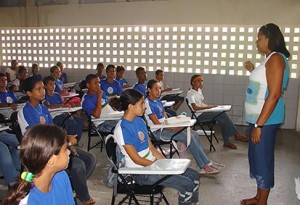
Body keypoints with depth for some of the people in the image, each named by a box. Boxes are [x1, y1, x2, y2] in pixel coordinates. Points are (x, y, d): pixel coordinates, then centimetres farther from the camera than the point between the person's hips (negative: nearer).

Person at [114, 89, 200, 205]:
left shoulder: (139, 121, 7)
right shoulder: (123, 128, -20)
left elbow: (151, 148, 10)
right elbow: (136, 159, -19)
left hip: (152, 164, 9)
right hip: (141, 172, -8)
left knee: (194, 175, 6)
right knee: (186, 185, -17)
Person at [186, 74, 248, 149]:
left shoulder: (199, 90, 17)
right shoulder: (190, 93, -10)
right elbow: (195, 107, -20)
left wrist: (210, 106, 2)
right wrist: (207, 107, -21)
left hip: (205, 112, 8)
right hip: (199, 115, -8)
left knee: (222, 119, -15)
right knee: (222, 115, -20)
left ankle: (226, 141, -11)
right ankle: (237, 135, -10)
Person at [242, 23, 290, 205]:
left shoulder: (276, 59, -15)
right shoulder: (269, 59, 15)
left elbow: (274, 94, -23)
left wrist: (259, 125, -25)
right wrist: (253, 71, 22)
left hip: (266, 120, -10)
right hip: (258, 117, 10)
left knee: (263, 159, 1)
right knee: (256, 157, 17)